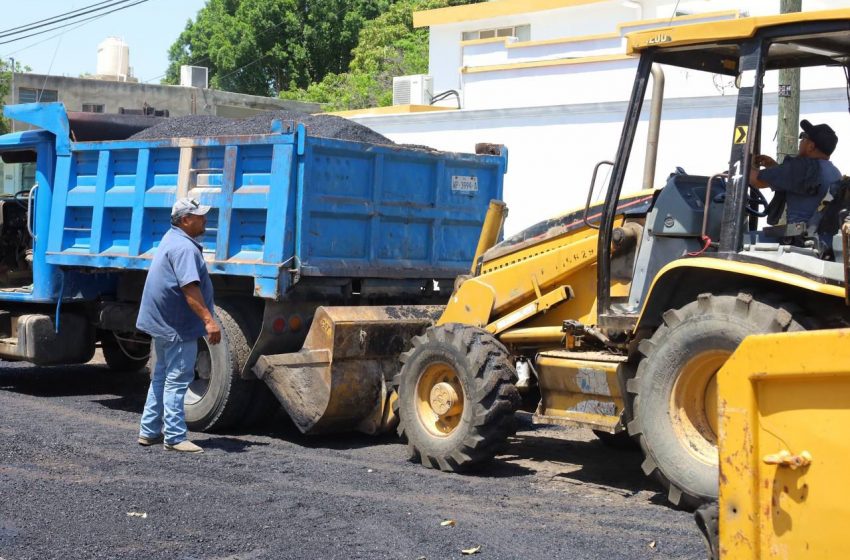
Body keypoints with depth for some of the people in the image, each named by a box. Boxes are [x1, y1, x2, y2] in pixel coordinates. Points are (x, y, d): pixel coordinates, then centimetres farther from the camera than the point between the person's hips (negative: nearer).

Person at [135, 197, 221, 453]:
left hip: (163, 323, 11)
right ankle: (175, 437, -1)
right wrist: (208, 320, -32)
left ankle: (149, 431, 23)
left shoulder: (172, 239, 15)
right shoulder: (184, 247, -19)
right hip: (178, 326, -11)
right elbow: (189, 288, -29)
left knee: (162, 377, 17)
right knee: (177, 380, -5)